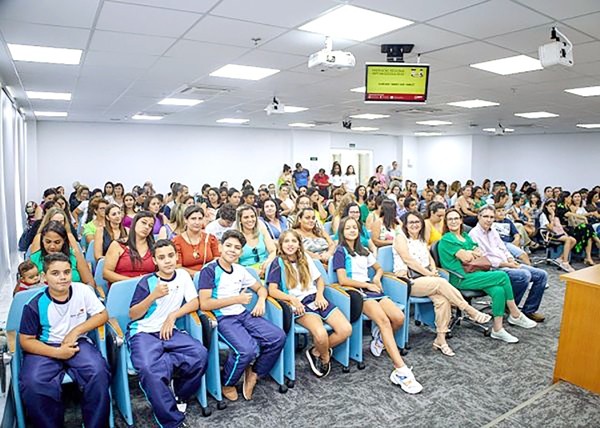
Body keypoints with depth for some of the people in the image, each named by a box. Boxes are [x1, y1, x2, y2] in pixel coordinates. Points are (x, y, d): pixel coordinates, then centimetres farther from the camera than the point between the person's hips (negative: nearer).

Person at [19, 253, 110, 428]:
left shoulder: (82, 290, -6)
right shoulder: (35, 305, -7)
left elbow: (103, 315, 1)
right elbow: (26, 341, -3)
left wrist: (76, 331, -12)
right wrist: (57, 352, -16)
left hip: (78, 343, 0)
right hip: (45, 348, 0)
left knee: (98, 373, -29)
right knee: (32, 385, -30)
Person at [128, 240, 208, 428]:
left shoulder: (183, 275, 5)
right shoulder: (146, 282, -4)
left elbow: (195, 303, 4)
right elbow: (133, 315, -4)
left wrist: (173, 315, -9)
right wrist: (153, 296, -18)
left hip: (168, 331, 3)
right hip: (142, 333, -3)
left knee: (200, 354, -25)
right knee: (149, 369, -33)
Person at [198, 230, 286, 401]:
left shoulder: (240, 270, 13)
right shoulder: (209, 270, -7)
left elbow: (261, 288, 24)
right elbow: (204, 304, -15)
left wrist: (261, 301, 1)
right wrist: (236, 299, -13)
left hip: (243, 314, 6)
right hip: (222, 318, -6)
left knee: (278, 337, -14)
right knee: (247, 349, -31)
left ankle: (254, 374, 10)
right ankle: (226, 384, 1)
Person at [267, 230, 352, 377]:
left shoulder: (305, 258, 16)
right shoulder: (278, 263, 2)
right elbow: (272, 290, -7)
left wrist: (320, 295, 2)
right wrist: (292, 298, -22)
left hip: (315, 298, 5)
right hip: (299, 305, -5)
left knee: (346, 330, -15)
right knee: (321, 334, -32)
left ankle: (315, 352, 7)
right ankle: (325, 358, 4)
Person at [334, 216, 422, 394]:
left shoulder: (363, 251, 24)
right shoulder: (340, 251, 3)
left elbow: (379, 268, 33)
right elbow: (342, 280, -7)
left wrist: (376, 278, 10)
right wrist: (367, 285, -6)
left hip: (371, 289, 6)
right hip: (356, 292, -6)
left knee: (399, 317, -21)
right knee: (384, 320, -31)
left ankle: (380, 339, 10)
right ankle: (401, 371, -35)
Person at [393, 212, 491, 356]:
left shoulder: (422, 240, 22)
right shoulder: (401, 238, -1)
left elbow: (430, 259, 17)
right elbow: (408, 259, -11)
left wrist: (433, 270, -5)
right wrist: (428, 273, -14)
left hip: (424, 279, 6)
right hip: (407, 280, -6)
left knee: (442, 299, -22)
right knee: (442, 283, -26)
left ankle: (440, 340, -17)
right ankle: (472, 312, -15)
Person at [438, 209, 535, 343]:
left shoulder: (466, 236, 19)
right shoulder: (446, 239, -7)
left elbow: (480, 253, 12)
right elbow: (466, 257, -14)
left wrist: (470, 253, -7)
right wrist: (472, 253, 6)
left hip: (473, 274, 7)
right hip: (461, 279, -7)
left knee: (499, 290, -20)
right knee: (503, 276, -15)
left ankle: (497, 329, -9)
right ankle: (516, 315, -2)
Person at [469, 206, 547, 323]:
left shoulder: (493, 231, 17)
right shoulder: (474, 234, -10)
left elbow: (503, 249, 20)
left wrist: (511, 260, -2)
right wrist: (507, 264, -15)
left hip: (507, 265, 9)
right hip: (493, 269, -9)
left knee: (542, 275, 0)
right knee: (524, 275, -31)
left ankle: (529, 310, 7)